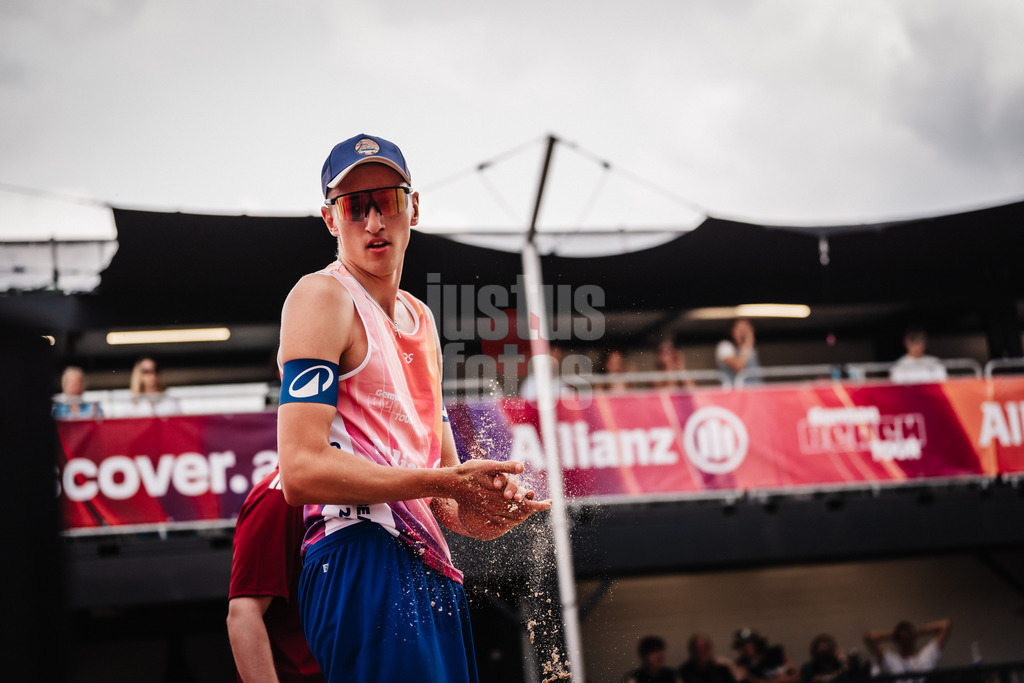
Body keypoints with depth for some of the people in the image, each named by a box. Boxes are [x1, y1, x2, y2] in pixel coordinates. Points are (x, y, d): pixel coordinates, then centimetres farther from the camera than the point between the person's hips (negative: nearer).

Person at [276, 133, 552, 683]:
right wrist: (448, 483, -16)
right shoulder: (322, 297, -4)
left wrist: (479, 515, 2)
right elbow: (302, 471, -16)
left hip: (430, 570, 9)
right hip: (362, 568, -9)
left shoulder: (420, 320, 23)